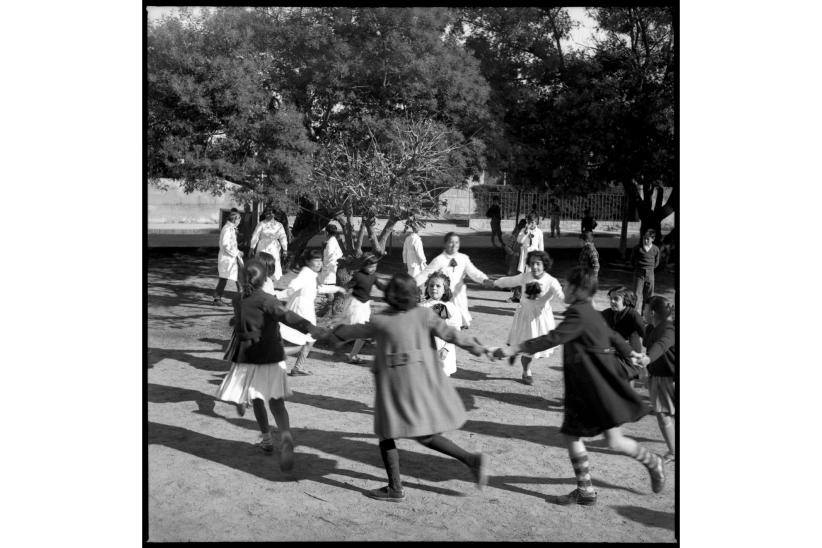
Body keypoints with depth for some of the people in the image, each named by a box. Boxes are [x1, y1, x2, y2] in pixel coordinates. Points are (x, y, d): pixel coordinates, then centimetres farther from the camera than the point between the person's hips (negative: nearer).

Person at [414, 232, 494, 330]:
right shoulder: (439, 260, -8)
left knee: (464, 324, 7)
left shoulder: (463, 258, 2)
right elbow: (424, 275, -9)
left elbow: (473, 272, -7)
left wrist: (484, 280, -26)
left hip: (459, 296, 3)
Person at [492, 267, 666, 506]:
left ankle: (652, 462, 23)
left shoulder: (578, 313, -19)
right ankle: (585, 491, 15)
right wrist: (629, 352, 44)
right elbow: (611, 335, 26)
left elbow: (554, 338, -29)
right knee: (571, 435, 6)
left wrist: (515, 349, -31)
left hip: (602, 386, -10)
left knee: (614, 442, -4)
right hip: (582, 388, 10)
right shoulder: (591, 313, 12)